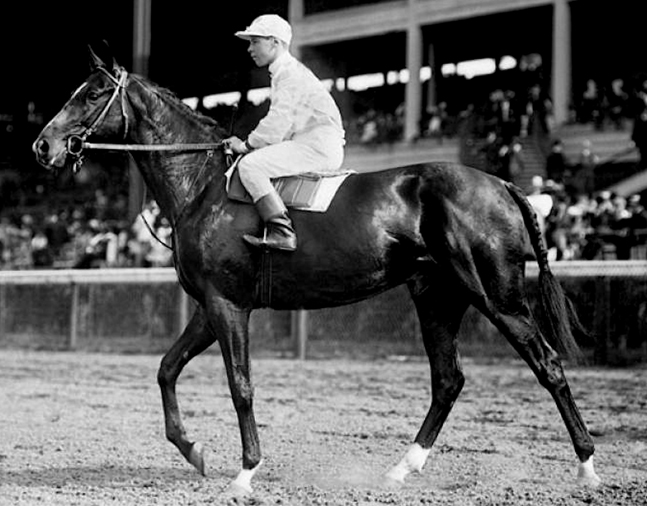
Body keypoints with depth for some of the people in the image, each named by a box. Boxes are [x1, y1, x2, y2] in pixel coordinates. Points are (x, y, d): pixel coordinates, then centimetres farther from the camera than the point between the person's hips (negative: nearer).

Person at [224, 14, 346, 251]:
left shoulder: (290, 73, -10)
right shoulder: (283, 72, 22)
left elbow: (277, 123, -17)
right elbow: (280, 125, 24)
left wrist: (246, 145, -8)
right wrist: (250, 143, 14)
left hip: (319, 145, -11)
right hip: (309, 144, 11)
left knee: (250, 165, -20)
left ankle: (282, 232, -30)